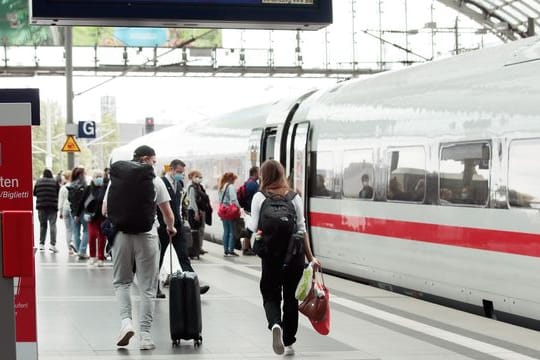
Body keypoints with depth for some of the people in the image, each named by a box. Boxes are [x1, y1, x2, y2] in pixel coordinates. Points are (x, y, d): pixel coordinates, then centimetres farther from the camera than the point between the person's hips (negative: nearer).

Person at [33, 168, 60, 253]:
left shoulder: (38, 182, 3)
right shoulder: (55, 182, -3)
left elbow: (34, 193, 8)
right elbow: (59, 193, -2)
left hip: (41, 205, 2)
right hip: (53, 206, -2)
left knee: (42, 224, 13)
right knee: (52, 224, -2)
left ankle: (41, 244, 12)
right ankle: (52, 244, -13)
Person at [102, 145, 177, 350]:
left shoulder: (116, 178, 6)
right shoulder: (155, 181, 1)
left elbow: (105, 210, 8)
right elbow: (168, 214, 5)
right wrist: (171, 229, 26)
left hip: (122, 235, 2)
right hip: (147, 236, -2)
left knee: (121, 281, 16)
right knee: (147, 287, 6)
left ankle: (126, 321, -5)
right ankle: (145, 335, 4)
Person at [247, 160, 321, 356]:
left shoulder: (259, 197, -3)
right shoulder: (295, 197, 2)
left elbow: (253, 228, -4)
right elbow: (302, 229, 0)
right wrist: (310, 257, 3)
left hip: (270, 254, -2)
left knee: (271, 296, 7)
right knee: (291, 298, 13)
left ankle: (275, 324, -24)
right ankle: (289, 343, 18)